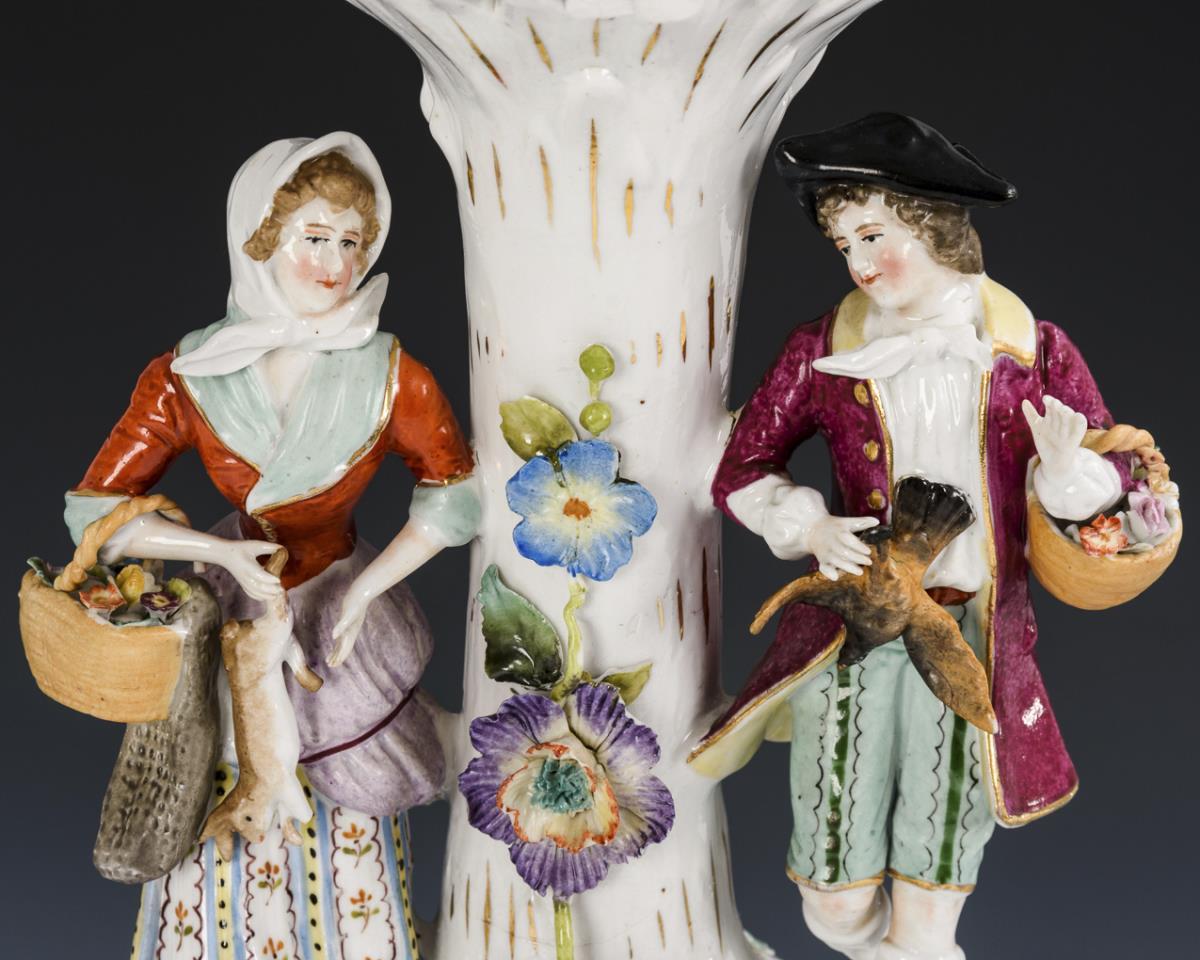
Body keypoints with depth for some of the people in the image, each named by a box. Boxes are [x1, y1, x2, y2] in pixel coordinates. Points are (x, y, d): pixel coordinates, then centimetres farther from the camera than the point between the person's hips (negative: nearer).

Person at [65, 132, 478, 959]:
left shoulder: (390, 375, -12)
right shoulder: (189, 377, -12)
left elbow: (456, 494, -4)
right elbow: (91, 508, -7)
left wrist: (361, 592, -12)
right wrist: (224, 551, -18)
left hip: (343, 625, 0)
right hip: (232, 633, 0)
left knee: (349, 858, 11)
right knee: (226, 863, 11)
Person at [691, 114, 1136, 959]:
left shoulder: (1033, 352, 0)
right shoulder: (823, 351, 1)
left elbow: (1115, 476, 8)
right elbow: (740, 470, 8)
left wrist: (1067, 473, -15)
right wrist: (812, 527, -11)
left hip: (976, 644, -1)